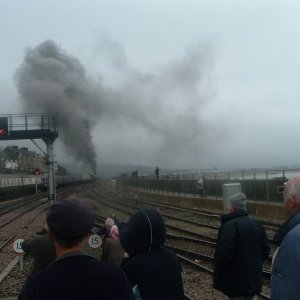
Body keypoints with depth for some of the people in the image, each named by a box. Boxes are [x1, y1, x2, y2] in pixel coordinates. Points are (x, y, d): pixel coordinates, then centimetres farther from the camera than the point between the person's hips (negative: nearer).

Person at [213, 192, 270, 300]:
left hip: (236, 283, -7)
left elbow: (224, 254, -25)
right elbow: (266, 249, 8)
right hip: (254, 280, 7)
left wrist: (217, 274, -11)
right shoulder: (256, 224, 5)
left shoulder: (230, 225, -19)